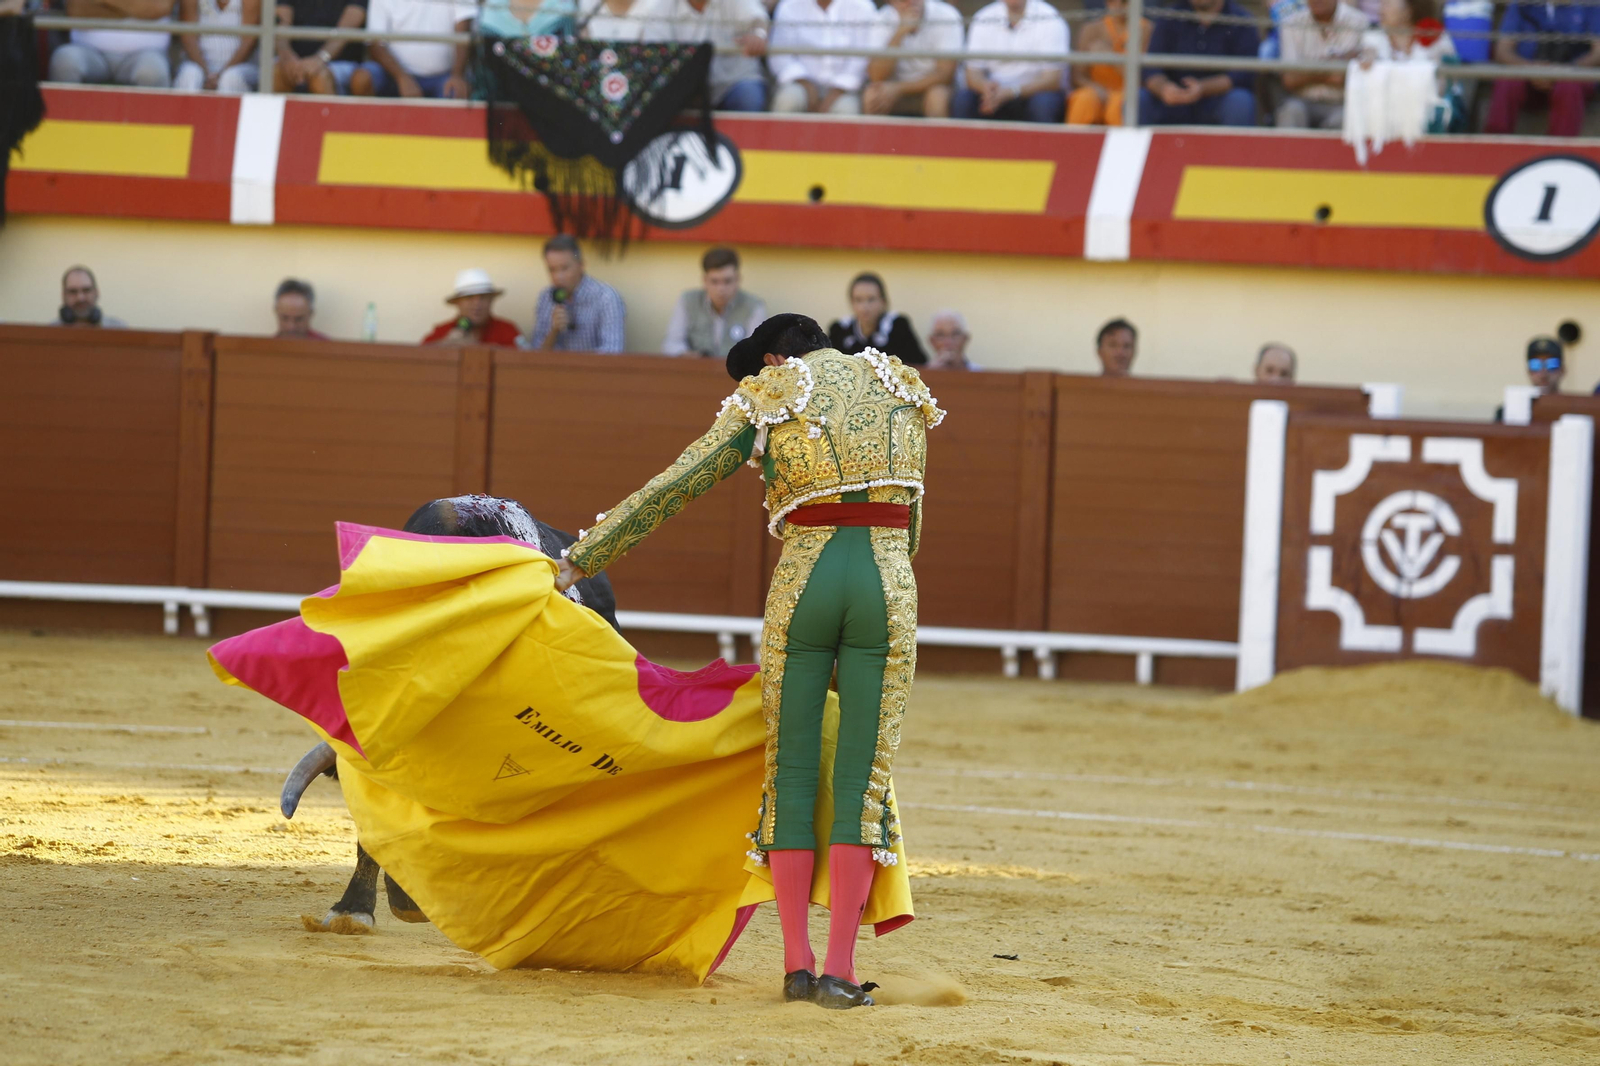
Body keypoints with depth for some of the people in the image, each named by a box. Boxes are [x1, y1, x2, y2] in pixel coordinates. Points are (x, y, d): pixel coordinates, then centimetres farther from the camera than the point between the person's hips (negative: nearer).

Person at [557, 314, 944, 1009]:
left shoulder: (764, 398, 9)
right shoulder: (900, 390, 18)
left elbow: (668, 491, 6)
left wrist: (578, 562, 10)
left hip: (801, 581, -1)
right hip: (889, 583, 1)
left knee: (790, 773, 9)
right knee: (863, 779, 2)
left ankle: (797, 964, 7)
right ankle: (839, 969, -4)